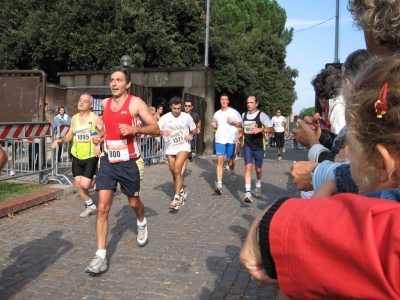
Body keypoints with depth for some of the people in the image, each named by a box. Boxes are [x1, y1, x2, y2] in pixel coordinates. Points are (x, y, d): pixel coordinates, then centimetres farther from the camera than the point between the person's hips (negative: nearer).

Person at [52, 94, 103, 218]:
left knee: (84, 184, -14)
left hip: (91, 157, -5)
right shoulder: (74, 118, 6)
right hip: (77, 157, 6)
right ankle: (91, 206, 23)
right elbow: (69, 135, 14)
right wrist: (59, 140, -4)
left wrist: (99, 144, -23)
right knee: (78, 183, 6)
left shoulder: (95, 118, -10)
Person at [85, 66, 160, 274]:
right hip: (107, 162, 4)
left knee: (133, 202, 15)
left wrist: (134, 128, -26)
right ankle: (101, 256, -1)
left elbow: (156, 129, -10)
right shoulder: (105, 103, 7)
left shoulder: (135, 103, -8)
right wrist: (99, 135, 5)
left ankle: (142, 223, 51)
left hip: (129, 162, -3)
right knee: (102, 207, -5)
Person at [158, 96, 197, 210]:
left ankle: (177, 198, -16)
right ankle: (181, 192, 38)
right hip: (170, 148, 3)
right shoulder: (165, 118, -5)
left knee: (177, 171, -20)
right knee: (174, 173, 14)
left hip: (183, 146, -3)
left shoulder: (187, 117, -3)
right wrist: (162, 132, -29)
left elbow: (194, 129, 12)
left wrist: (191, 135, -9)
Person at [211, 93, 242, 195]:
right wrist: (214, 125, 4)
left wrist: (233, 122, -15)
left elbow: (241, 125, 3)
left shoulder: (234, 112, 2)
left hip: (231, 139, -2)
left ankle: (232, 171, 45)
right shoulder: (216, 114, 14)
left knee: (229, 160, 7)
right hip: (220, 140, 2)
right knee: (219, 160, -9)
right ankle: (219, 185, -13)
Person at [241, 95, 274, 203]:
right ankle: (248, 193, -18)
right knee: (248, 167, -13)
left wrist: (260, 129, -32)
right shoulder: (244, 115, 6)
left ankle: (258, 184, 44)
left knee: (258, 169, 11)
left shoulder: (262, 115, -9)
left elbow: (272, 129, -16)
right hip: (247, 145, 2)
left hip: (259, 146, -2)